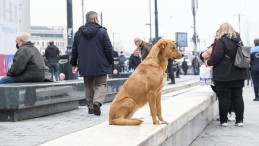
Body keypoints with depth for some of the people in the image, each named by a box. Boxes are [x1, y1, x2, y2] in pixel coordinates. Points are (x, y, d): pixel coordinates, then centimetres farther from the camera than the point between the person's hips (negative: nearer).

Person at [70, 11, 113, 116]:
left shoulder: (78, 33, 7)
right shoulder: (102, 31, -5)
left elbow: (74, 50, 10)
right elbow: (108, 49, -6)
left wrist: (73, 63, 18)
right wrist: (111, 62, 5)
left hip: (85, 66, 4)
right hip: (100, 65, -4)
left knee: (89, 86, 14)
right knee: (101, 84, 2)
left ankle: (90, 107, 13)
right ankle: (97, 101, -23)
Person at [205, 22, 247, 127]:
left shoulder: (222, 41, -11)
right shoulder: (238, 40, 11)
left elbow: (217, 56, -17)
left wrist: (208, 62, 0)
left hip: (224, 75, -6)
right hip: (238, 74, 6)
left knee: (224, 97, 1)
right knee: (237, 97, 9)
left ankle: (224, 120, 4)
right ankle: (239, 120, 10)